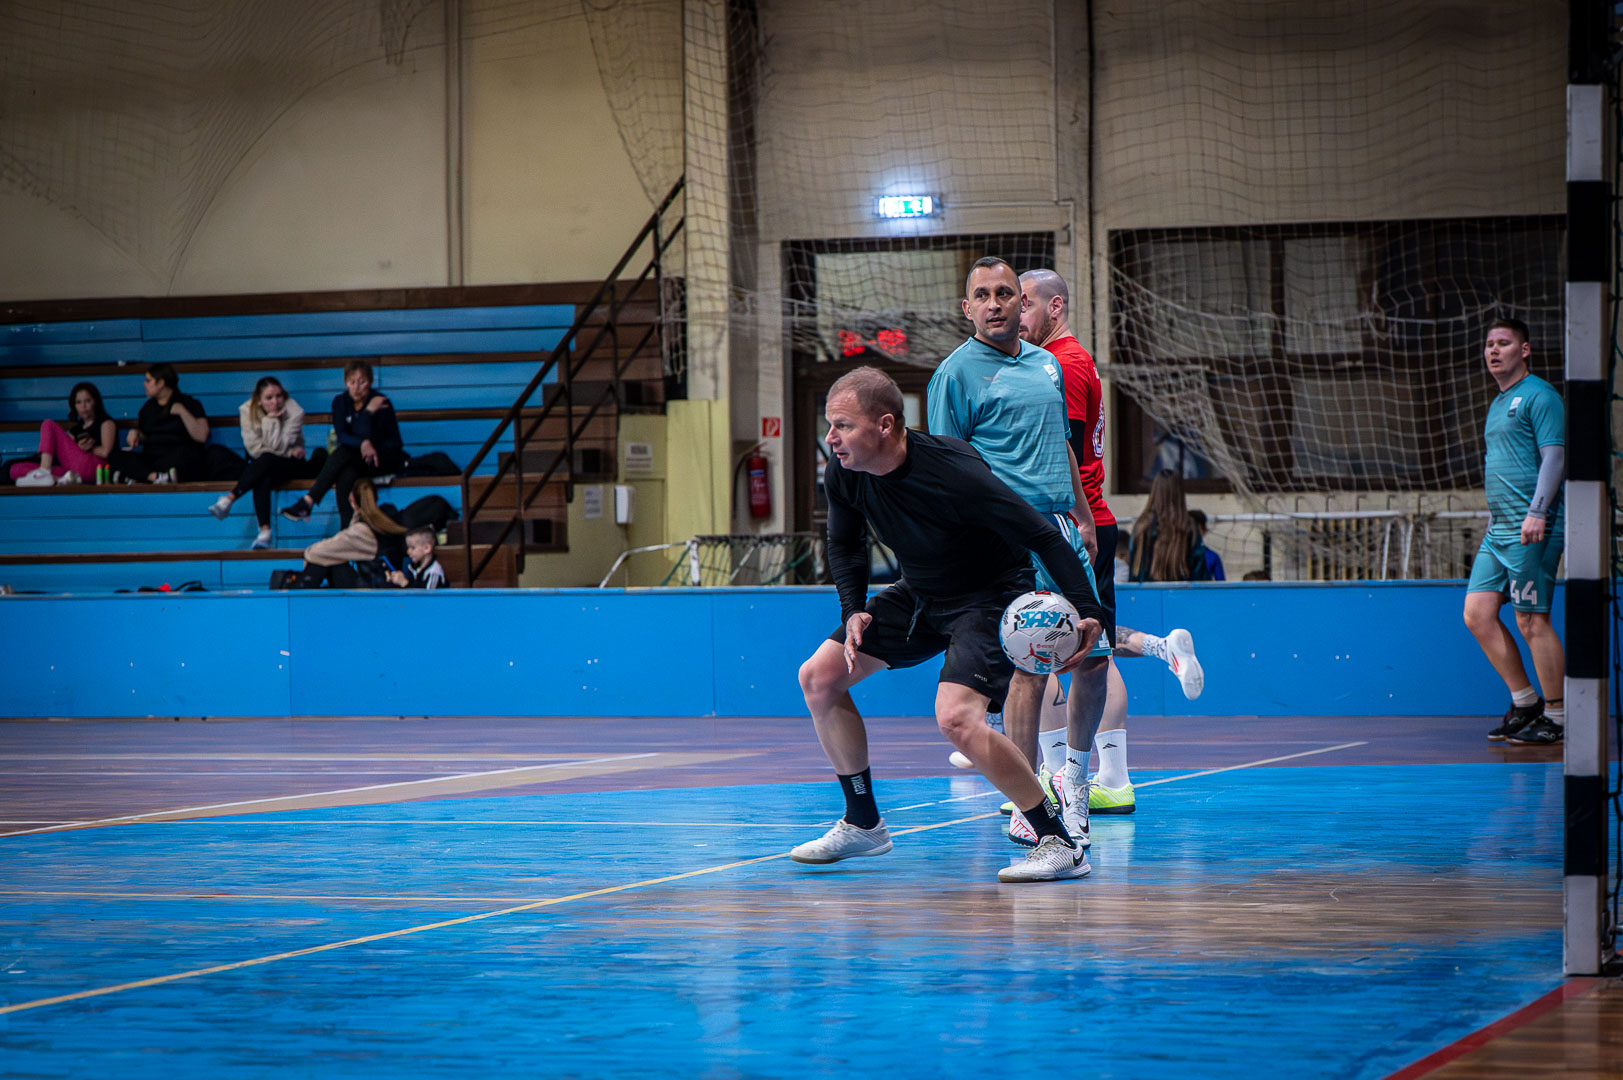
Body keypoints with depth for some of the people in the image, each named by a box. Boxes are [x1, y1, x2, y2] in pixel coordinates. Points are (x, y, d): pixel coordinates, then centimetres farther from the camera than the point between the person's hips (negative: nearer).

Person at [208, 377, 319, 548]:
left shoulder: (294, 412, -11)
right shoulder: (248, 410, -6)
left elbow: (278, 447, -19)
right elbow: (254, 449, -11)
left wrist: (271, 420, -25)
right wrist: (290, 451, -14)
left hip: (292, 465, -1)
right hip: (263, 467, 1)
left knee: (266, 460, -36)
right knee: (262, 479, -36)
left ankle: (229, 498, -40)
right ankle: (265, 531, -47)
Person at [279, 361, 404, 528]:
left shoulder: (381, 404, -12)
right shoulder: (340, 402, 3)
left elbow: (369, 438, -18)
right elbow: (342, 435, -8)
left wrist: (368, 413, -26)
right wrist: (363, 444, -26)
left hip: (389, 458, -4)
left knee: (343, 453, -33)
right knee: (346, 473, -35)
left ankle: (307, 502, -37)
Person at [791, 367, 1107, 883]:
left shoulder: (952, 472, -32)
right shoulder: (843, 473, -12)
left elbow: (1043, 536, -27)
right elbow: (845, 545, 9)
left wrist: (1086, 611, -34)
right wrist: (854, 611, -6)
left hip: (991, 598, -8)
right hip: (919, 598, 8)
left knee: (956, 718, -28)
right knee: (818, 677, 3)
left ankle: (1061, 845, -17)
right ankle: (863, 824, 19)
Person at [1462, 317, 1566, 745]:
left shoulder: (1539, 396, -7)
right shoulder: (1497, 405, 21)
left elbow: (1554, 456, -15)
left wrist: (1537, 512, -24)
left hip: (1532, 531, -9)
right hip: (1498, 532, 9)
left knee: (1532, 621, -8)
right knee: (1477, 613, 2)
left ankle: (1558, 717, 0)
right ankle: (1524, 702, 12)